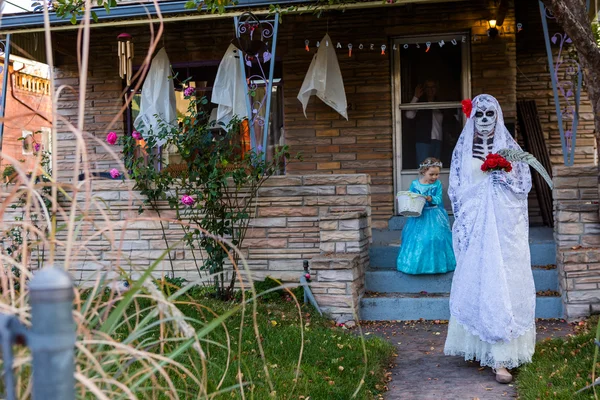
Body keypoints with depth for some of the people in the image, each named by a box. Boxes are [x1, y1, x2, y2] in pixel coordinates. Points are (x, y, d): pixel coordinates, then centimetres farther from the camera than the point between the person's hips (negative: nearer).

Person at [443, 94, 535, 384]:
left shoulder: (510, 147, 8)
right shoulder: (463, 149, 8)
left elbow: (524, 184, 7)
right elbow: (456, 191, 6)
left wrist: (504, 176, -12)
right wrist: (462, 227, -2)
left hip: (505, 224, -1)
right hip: (475, 225, 1)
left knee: (503, 284, -5)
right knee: (475, 283, 2)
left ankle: (501, 358, -5)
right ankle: (478, 346, 15)